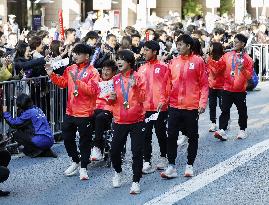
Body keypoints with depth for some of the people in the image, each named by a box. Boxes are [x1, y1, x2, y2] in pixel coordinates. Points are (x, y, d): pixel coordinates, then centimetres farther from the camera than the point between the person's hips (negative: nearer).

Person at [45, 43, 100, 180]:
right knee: (67, 138, 16)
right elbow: (62, 82, 17)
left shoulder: (92, 72, -12)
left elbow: (92, 90, -24)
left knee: (85, 141, 4)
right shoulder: (70, 69, 6)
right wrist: (52, 74, 3)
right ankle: (76, 162, 33)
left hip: (85, 114, -6)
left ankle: (83, 168, 15)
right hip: (70, 112, 7)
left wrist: (77, 81, -28)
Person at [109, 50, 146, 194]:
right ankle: (118, 172, 34)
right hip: (120, 121, 3)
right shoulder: (115, 79, 7)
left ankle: (136, 182, 5)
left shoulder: (137, 77, -2)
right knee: (115, 150, 5)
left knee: (137, 152, -3)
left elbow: (142, 98, -8)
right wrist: (112, 98, -5)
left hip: (136, 120, -3)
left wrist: (134, 86, -21)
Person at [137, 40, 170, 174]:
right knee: (146, 135, 2)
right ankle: (147, 162, 4)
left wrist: (163, 101, -19)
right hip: (144, 108, 4)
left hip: (159, 108, -4)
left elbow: (167, 86, -8)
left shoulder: (163, 68, -3)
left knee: (161, 133, 8)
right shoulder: (142, 69, 12)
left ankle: (163, 158, 25)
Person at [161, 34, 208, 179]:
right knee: (171, 136, 1)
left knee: (192, 137, 8)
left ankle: (190, 165, 20)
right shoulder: (174, 62, 7)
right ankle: (171, 167, 7)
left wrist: (202, 103, -10)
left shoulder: (198, 61, -3)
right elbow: (169, 82, 12)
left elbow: (204, 84, -3)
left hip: (191, 107, -3)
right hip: (174, 106, 3)